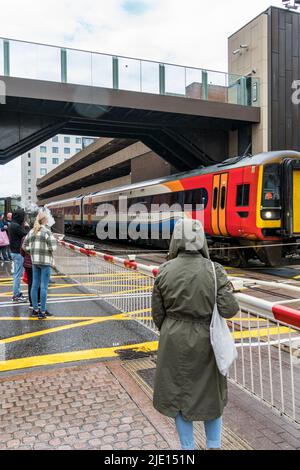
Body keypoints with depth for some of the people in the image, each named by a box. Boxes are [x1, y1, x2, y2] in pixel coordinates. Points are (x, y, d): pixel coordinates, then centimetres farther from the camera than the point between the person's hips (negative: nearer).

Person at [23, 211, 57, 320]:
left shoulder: (32, 231, 7)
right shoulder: (47, 231, -12)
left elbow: (25, 246, 10)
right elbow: (53, 247, -15)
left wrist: (33, 251, 13)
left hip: (34, 261, 7)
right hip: (45, 261, -6)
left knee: (35, 285, 12)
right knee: (44, 287, -1)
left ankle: (35, 309, 21)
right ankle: (42, 311, 3)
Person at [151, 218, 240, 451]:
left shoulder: (164, 271, -10)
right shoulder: (214, 270, -14)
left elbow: (158, 313, -3)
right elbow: (229, 309, -17)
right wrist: (227, 289, 4)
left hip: (174, 341, 0)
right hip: (206, 341, 0)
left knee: (179, 393, 17)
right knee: (210, 393, 22)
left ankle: (188, 446, 31)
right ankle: (214, 444, 31)